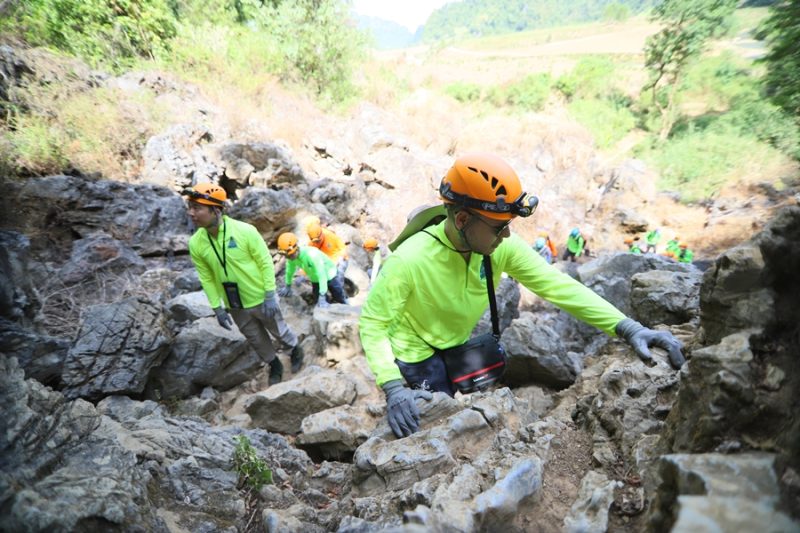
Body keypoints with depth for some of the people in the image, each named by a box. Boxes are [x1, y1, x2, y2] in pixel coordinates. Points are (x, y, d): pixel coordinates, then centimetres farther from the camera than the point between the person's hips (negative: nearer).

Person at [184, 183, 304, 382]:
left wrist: (270, 296, -16)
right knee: (257, 340, 21)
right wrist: (217, 309, -2)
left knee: (278, 330, 19)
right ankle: (275, 365, 47)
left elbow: (266, 262, -16)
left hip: (261, 299, -3)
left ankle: (296, 349, 50)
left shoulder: (245, 231, -24)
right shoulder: (195, 244, -13)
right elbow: (207, 279, -3)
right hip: (235, 306, 4)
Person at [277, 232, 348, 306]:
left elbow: (322, 276, -39)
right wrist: (288, 286, 13)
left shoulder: (311, 254, -41)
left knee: (340, 299, 8)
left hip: (328, 275, -5)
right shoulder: (291, 255, -20)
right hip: (315, 279, 6)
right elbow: (290, 270, 1)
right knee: (319, 302, 7)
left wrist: (322, 297, -38)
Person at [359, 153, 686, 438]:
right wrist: (393, 388, -40)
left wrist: (627, 327, -33)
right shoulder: (409, 260, -34)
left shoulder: (503, 247, -21)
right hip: (417, 356, -5)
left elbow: (557, 285, -22)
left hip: (460, 346, 5)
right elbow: (373, 324, -26)